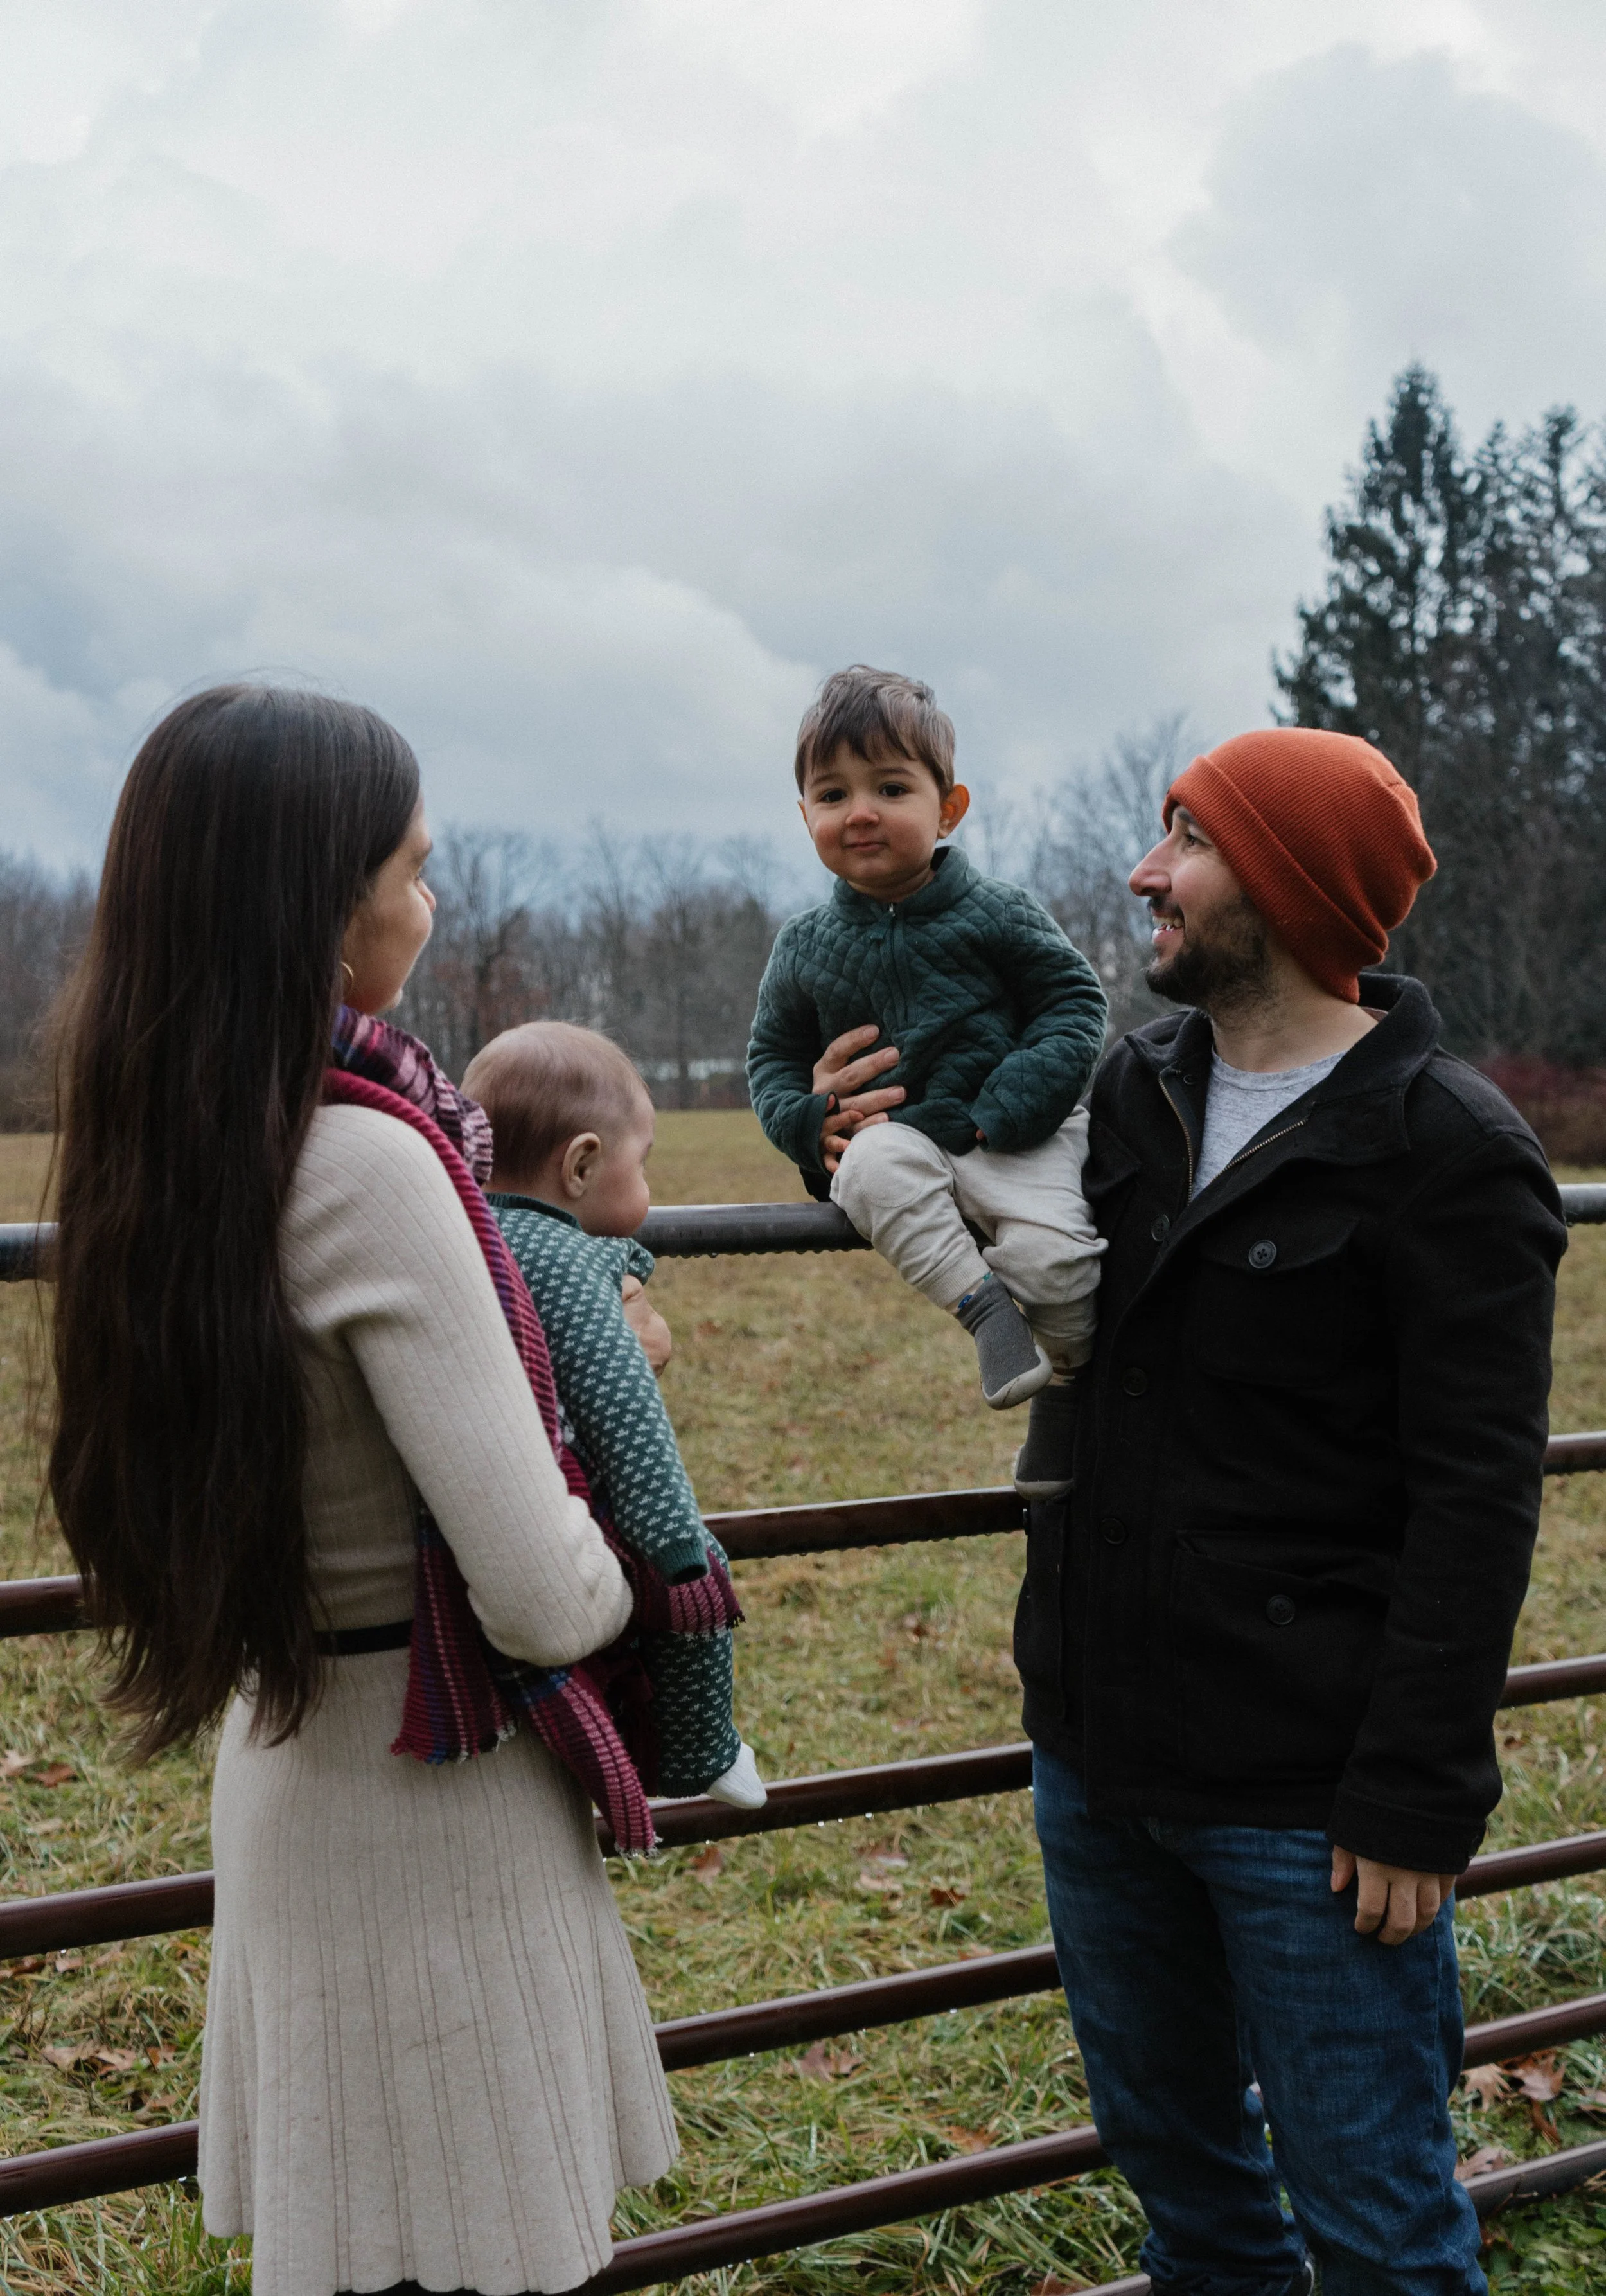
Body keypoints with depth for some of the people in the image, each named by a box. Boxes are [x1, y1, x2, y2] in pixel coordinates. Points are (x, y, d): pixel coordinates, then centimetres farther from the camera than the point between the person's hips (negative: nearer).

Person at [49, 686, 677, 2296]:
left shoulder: (162, 1151, 0)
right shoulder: (367, 1163, -24)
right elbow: (544, 1601, -25)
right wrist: (617, 1581, -2)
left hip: (283, 1767, 8)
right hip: (435, 1799, -8)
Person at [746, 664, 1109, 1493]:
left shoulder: (995, 914, -2)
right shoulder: (805, 946, 7)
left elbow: (1075, 1004, -2)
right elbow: (772, 1057, 16)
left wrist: (996, 1112, -15)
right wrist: (810, 1119, -8)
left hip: (1011, 1135, -1)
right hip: (892, 1133, 2)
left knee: (1049, 1248, -28)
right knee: (874, 1169, -35)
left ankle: (1069, 1382, 1)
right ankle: (982, 1303, -31)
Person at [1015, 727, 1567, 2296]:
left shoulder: (1445, 1150, -12)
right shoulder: (1134, 1092, 8)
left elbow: (1477, 1502, -15)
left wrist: (1417, 1798, -18)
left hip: (1304, 1801, -6)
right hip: (1099, 1757, 7)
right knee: (1170, 2151, 23)